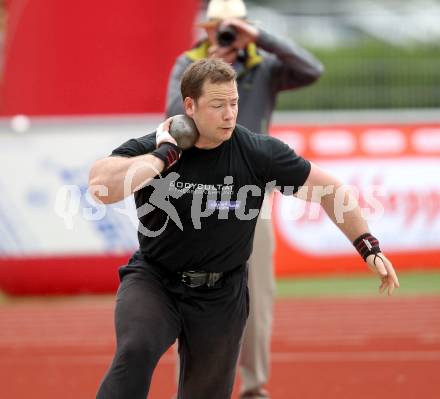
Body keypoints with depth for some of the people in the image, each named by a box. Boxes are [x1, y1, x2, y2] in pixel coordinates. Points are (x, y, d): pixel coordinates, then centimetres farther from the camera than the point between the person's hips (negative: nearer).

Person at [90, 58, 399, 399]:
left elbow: (328, 189, 0)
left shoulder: (259, 153, -9)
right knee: (136, 352, -29)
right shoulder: (147, 149, -12)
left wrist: (368, 247, -4)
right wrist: (165, 154, -26)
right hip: (153, 281, -2)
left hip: (221, 296, 2)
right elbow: (102, 187, -31)